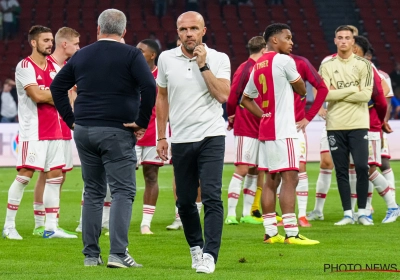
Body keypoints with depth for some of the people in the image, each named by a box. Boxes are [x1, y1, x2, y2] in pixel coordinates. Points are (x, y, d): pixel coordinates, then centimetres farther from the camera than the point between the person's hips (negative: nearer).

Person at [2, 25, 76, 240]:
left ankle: (50, 228, 8)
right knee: (25, 175, -8)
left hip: (54, 131, 7)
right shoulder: (25, 66, -9)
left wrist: (46, 96, -7)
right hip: (33, 131, -7)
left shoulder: (53, 67, 14)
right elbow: (37, 96, -18)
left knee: (55, 175, 4)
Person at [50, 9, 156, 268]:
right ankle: (118, 253, -15)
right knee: (123, 191, -3)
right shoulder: (131, 55, -4)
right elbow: (149, 86, -16)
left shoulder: (82, 55, 11)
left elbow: (57, 86, 15)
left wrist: (71, 119, 15)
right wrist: (142, 122, -9)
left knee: (93, 192, 12)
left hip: (84, 130, 5)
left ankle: (91, 254, 11)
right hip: (117, 131, -5)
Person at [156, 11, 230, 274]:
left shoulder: (219, 59, -3)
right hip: (181, 140, 3)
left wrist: (203, 65, -16)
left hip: (211, 137, -3)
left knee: (212, 197, -14)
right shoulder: (166, 59, 4)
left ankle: (209, 255, -16)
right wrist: (161, 136, 13)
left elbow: (223, 95, -16)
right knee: (185, 201, 8)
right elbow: (162, 97, 14)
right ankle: (196, 246, 29)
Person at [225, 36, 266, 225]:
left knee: (254, 170, 9)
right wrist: (231, 117, -2)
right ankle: (231, 214, -9)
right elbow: (232, 96, -13)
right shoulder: (245, 69, -11)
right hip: (245, 128, -8)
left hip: (260, 129, 8)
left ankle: (247, 213, 14)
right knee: (242, 169, -10)